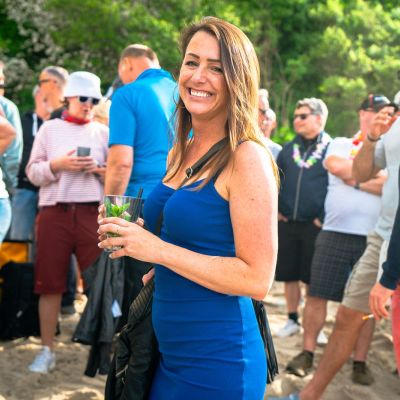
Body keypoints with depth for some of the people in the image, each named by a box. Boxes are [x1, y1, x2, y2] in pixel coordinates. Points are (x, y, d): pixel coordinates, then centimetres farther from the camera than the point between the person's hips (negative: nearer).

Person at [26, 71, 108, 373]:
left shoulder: (104, 132, 11)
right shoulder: (50, 129, 10)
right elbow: (32, 172, 5)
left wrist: (100, 170, -8)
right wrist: (58, 165, -12)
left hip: (92, 211, 0)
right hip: (54, 212, 0)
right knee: (50, 284, 2)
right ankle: (47, 350, 11)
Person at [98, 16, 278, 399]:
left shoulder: (247, 158, -15)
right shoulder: (179, 153, 7)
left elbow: (257, 278, -20)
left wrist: (157, 250, -21)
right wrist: (128, 235, 4)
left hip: (217, 363, -7)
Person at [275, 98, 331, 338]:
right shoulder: (288, 149, 12)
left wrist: (324, 216, -9)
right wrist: (275, 210, 8)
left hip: (316, 225, -4)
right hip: (287, 224, 4)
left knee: (314, 277, 3)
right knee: (289, 275, 9)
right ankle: (293, 320, 23)